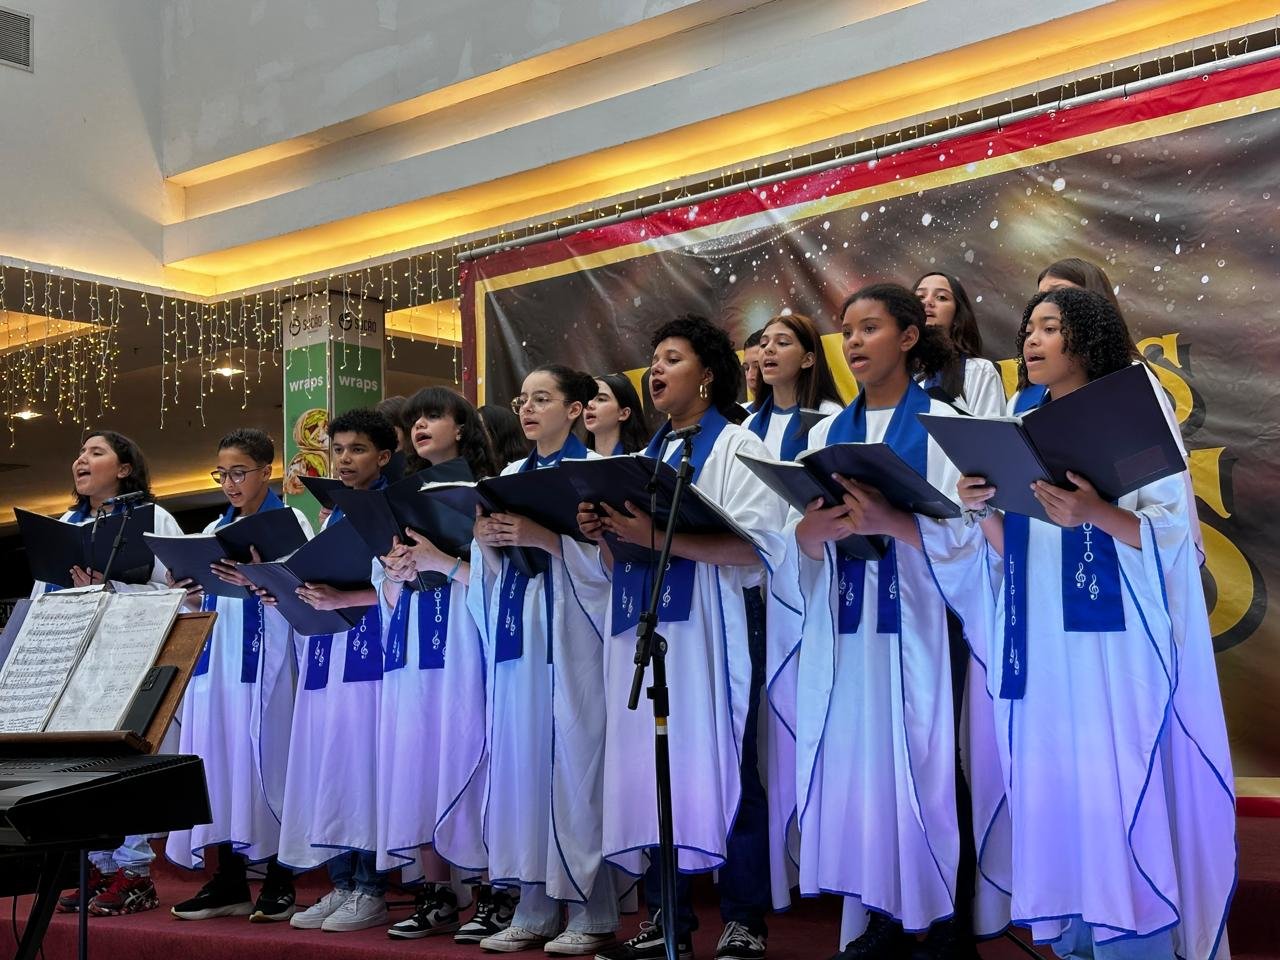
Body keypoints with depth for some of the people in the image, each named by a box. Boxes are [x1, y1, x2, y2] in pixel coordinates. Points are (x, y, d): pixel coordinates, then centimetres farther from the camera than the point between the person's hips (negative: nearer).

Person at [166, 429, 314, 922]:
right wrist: (187, 594, 0)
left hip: (265, 656, -6)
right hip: (217, 655, 6)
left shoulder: (289, 522, 1)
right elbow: (204, 601, 20)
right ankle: (229, 882, 11)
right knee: (216, 758, 3)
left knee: (266, 758, -5)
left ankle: (279, 883, 3)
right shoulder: (215, 530, 19)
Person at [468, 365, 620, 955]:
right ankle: (534, 907, 11)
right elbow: (492, 563, 16)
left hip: (568, 629, -6)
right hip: (516, 626, 6)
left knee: (574, 758, -6)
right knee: (521, 758, 5)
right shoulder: (508, 476, 18)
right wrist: (484, 540, -4)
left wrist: (544, 538, -21)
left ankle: (591, 912, 2)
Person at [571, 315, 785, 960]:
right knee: (651, 771, 4)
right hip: (641, 633, 6)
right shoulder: (645, 458, 21)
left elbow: (754, 546, -13)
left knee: (718, 771, -5)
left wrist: (657, 535, -21)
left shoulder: (737, 446, 2)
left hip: (708, 634, -6)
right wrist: (602, 534, 0)